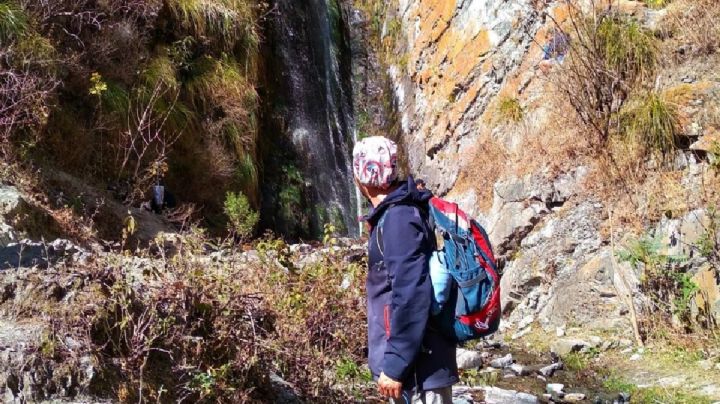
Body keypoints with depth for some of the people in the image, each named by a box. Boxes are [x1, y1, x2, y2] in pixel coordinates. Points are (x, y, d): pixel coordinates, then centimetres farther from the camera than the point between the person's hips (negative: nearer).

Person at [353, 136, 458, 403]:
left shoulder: (398, 219, -20)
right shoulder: (399, 211, 10)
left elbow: (411, 296, -25)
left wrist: (395, 366, -23)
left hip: (416, 366, -10)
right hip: (415, 358, 10)